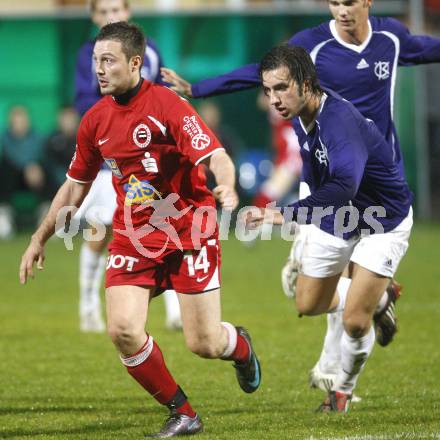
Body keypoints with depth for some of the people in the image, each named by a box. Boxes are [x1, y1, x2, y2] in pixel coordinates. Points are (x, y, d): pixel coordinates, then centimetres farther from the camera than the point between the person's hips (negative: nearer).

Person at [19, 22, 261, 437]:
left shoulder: (166, 104, -15)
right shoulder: (95, 120, 4)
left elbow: (216, 157, -24)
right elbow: (75, 185, 17)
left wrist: (225, 187, -46)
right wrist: (40, 239, 18)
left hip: (189, 231, -5)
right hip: (133, 238, 5)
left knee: (204, 343, -4)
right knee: (123, 329, -15)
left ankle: (239, 345, 36)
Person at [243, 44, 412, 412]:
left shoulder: (340, 120, -37)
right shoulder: (300, 116, -11)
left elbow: (343, 186, -53)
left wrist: (285, 215, -61)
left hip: (382, 222, -7)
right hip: (335, 216, 7)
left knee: (355, 321, -12)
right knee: (309, 305, 12)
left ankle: (344, 389, 18)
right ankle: (378, 300, 40)